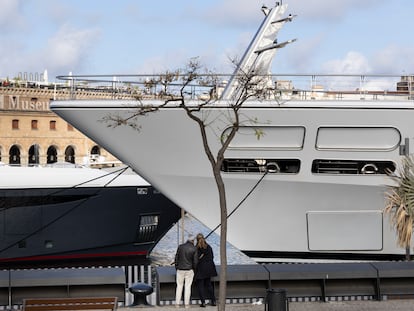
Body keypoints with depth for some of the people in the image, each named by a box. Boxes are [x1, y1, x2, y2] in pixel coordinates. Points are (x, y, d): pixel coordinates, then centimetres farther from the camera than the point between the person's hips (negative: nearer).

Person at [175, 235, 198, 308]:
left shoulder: (180, 247, -2)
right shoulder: (194, 249, -8)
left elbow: (176, 258, 2)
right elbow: (195, 261, -5)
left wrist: (176, 267, 13)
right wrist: (194, 269, 11)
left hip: (180, 270, 2)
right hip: (189, 270, -2)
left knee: (179, 286, 10)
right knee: (187, 287, 4)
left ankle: (177, 303, 9)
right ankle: (186, 304, 4)